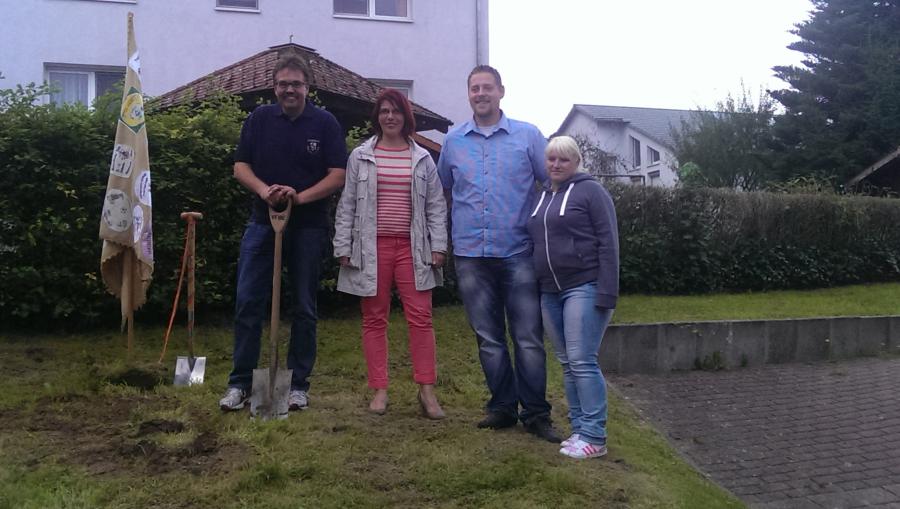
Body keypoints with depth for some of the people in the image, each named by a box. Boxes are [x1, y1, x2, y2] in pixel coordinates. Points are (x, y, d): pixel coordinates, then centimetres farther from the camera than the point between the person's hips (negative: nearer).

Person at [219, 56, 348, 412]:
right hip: (263, 222, 2)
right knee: (248, 303, 0)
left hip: (309, 226, -1)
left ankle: (298, 384, 16)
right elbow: (241, 167, 5)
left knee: (304, 308, 6)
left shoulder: (325, 123, 0)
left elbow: (338, 175, -5)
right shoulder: (259, 119, 7)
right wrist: (264, 190, -15)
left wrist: (301, 196, -20)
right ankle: (240, 382, 10)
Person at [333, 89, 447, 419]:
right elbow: (347, 205, 6)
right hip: (372, 248, 0)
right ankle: (379, 389, 13)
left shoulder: (422, 158, 9)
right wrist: (344, 247, -1)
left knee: (420, 317, -4)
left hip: (411, 247, 0)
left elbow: (435, 206, 8)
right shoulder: (361, 157, 7)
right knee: (374, 318, 5)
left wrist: (438, 245, 0)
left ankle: (426, 390, 3)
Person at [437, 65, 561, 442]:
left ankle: (535, 413, 10)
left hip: (519, 252, -2)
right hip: (471, 255, 3)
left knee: (528, 338, -1)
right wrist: (444, 238, 12)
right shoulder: (453, 141, 10)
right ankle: (502, 407, 21)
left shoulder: (528, 136, 3)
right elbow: (442, 192, 19)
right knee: (488, 338, 9)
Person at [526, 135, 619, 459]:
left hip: (584, 287, -7)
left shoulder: (590, 191, -3)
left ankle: (594, 437, -3)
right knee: (567, 363, 9)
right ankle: (580, 428, 17)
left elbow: (608, 243, -10)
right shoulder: (542, 197, 17)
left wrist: (607, 293, -17)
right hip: (550, 291, 7)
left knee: (582, 361, -10)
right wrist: (538, 288, 14)